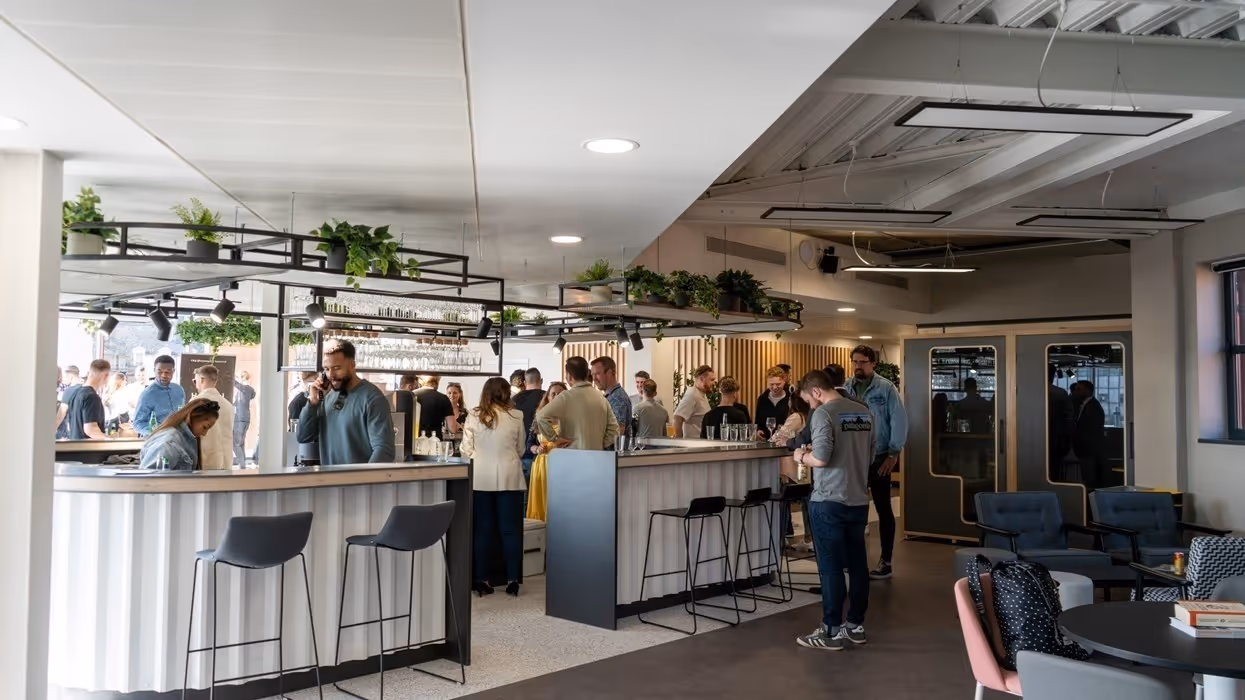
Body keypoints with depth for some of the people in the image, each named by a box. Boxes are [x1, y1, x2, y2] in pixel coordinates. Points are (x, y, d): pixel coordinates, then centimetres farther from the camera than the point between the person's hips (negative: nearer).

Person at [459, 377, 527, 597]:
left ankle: (481, 580, 10)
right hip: (509, 477, -1)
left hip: (480, 478, 1)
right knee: (510, 529, 6)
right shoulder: (516, 416, -2)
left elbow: (466, 450, 1)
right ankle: (512, 580, 8)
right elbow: (520, 449, 8)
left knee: (482, 530, 8)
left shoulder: (473, 416, -1)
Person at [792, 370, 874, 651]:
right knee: (858, 564, 12)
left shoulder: (823, 413, -13)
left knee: (831, 567, 0)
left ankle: (832, 631, 7)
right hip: (859, 500, 7)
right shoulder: (865, 413, 9)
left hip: (829, 501, -7)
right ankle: (855, 625, 22)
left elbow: (821, 459, -22)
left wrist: (802, 457, -2)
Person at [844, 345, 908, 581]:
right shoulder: (845, 388, 4)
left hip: (878, 458, -4)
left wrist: (893, 453, -13)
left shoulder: (886, 388, -7)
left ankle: (886, 562, 14)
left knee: (883, 508, 6)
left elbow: (899, 421, -9)